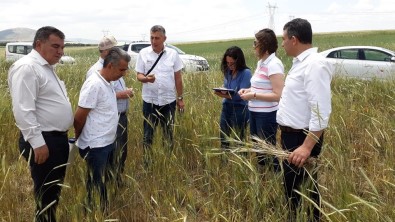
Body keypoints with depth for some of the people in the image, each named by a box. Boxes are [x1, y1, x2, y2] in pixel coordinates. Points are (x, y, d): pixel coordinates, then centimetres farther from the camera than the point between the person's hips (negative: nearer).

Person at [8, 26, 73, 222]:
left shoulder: (47, 67, 15)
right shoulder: (27, 68, -17)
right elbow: (23, 110, -24)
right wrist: (37, 143, -24)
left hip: (58, 138, 10)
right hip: (43, 142, -10)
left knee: (55, 191, 20)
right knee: (46, 195, 3)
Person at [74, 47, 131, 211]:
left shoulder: (106, 83, 6)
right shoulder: (94, 85, -23)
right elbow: (79, 118, -18)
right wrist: (78, 138, -5)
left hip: (106, 143, 9)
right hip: (95, 146, -9)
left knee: (103, 183, 20)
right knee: (96, 185, 5)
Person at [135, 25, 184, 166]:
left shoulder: (173, 54, -3)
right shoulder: (143, 53, -4)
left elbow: (178, 78, 3)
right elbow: (139, 75, -3)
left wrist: (180, 98, 5)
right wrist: (146, 78, -27)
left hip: (169, 100, 1)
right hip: (149, 101, 0)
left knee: (169, 134, 14)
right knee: (148, 135, 8)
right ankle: (147, 163, 22)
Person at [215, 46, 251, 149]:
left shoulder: (246, 72, -12)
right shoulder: (228, 72, 7)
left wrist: (225, 95, -25)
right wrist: (220, 92, -10)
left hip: (239, 108, -6)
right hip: (226, 106, 6)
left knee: (238, 139, 3)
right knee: (223, 137, 11)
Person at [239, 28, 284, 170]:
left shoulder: (274, 64, -18)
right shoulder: (261, 62, 9)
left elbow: (278, 95, -23)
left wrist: (253, 96, -21)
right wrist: (249, 90, 4)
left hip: (267, 115, -9)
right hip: (255, 112, 9)